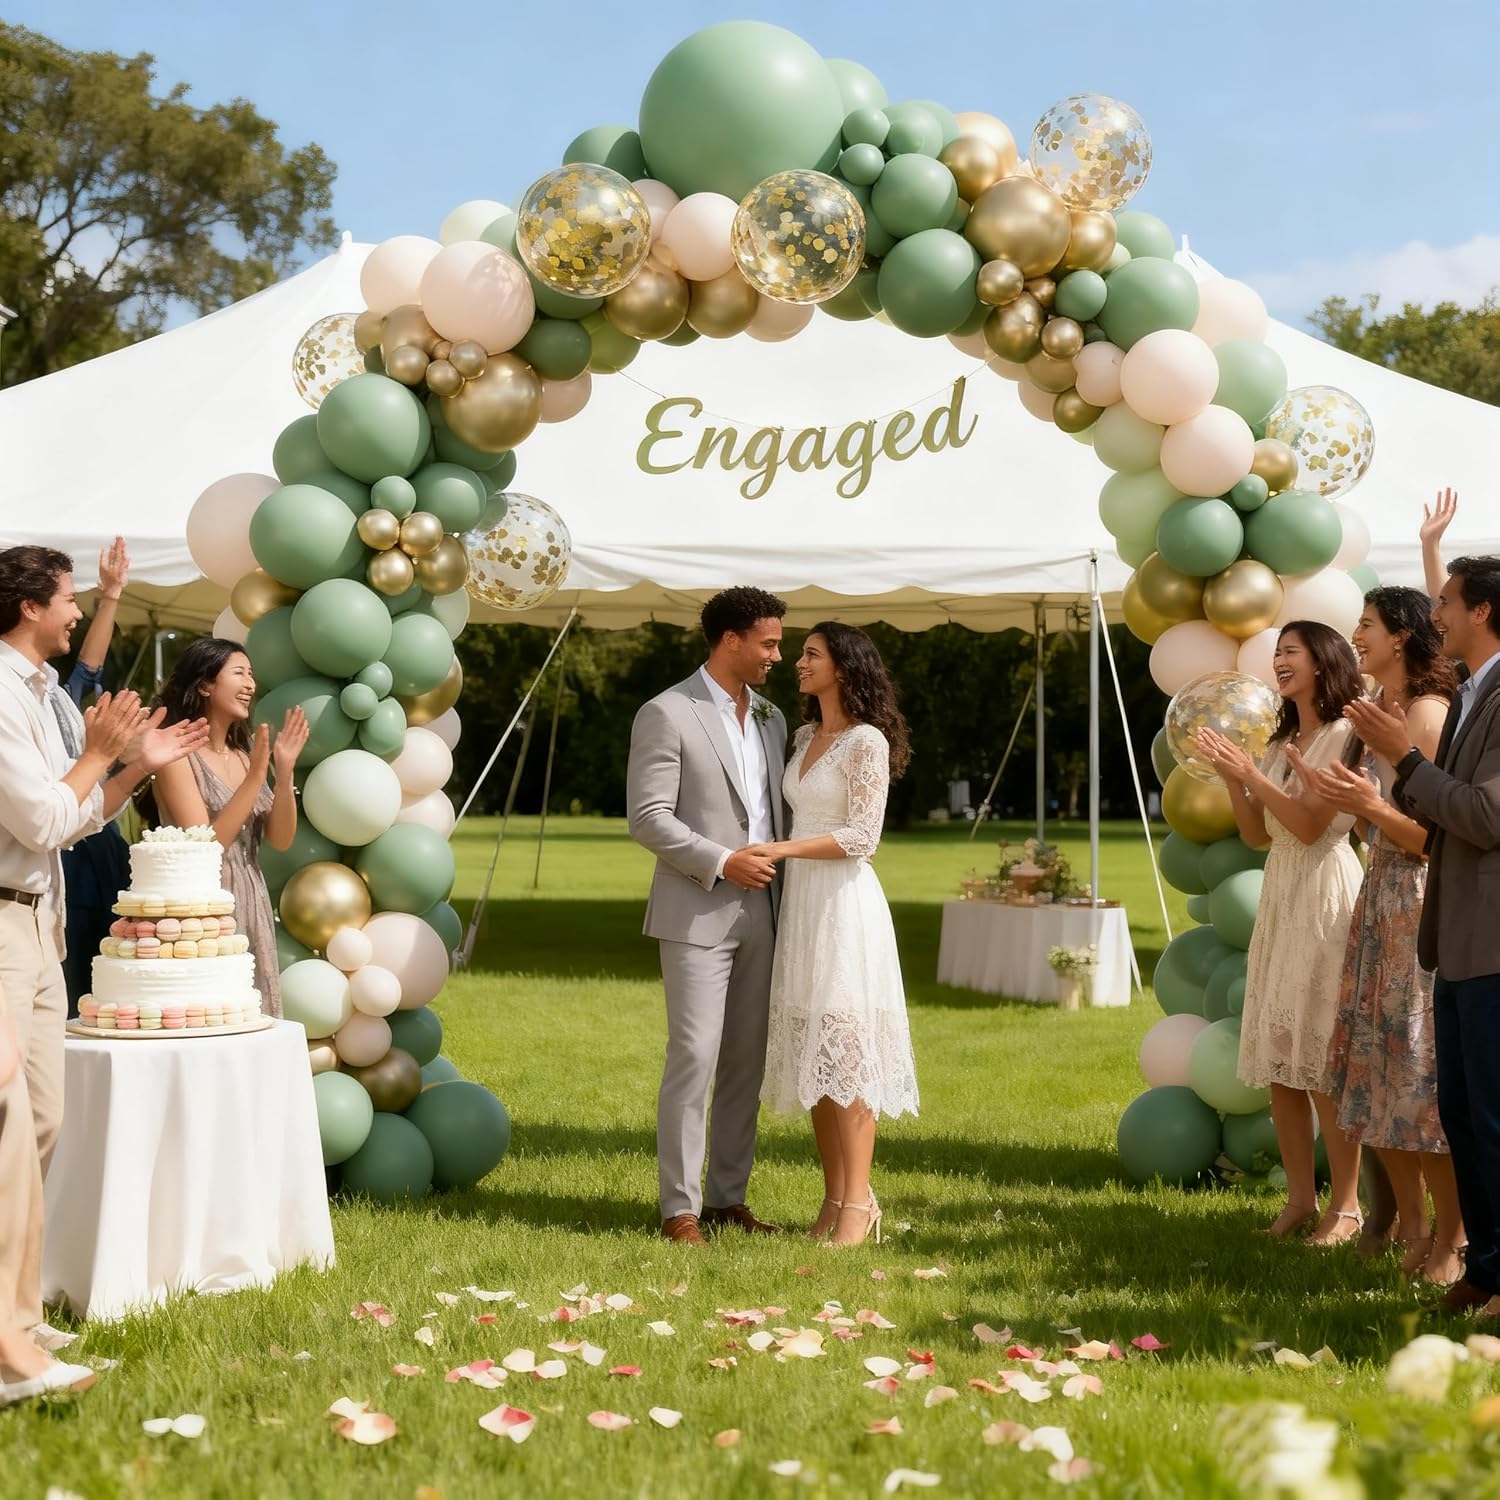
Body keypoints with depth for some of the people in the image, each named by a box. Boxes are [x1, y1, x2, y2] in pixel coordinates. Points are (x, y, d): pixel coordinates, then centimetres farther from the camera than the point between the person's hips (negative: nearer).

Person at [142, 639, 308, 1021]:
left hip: (252, 910, 7)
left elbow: (280, 840, 6)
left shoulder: (245, 753, 11)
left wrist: (284, 772, -8)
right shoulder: (179, 753, -10)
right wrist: (255, 778, -20)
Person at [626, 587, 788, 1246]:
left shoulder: (771, 718, 14)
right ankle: (679, 1208, -2)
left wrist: (784, 895, 11)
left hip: (759, 913, 7)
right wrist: (720, 862, -19)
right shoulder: (667, 714, -7)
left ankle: (727, 1196, 18)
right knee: (694, 1057, -8)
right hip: (697, 914, -7)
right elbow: (647, 818, -12)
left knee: (747, 1061, 9)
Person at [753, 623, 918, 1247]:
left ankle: (859, 1203, -3)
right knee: (811, 1050, 7)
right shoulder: (805, 737, 15)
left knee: (845, 1047, -7)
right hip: (800, 899, 8)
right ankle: (834, 1198, 12)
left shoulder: (867, 741, -9)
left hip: (844, 902, -8)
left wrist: (784, 849, -16)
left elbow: (861, 837, -14)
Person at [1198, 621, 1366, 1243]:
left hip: (1325, 895, -8)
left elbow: (1310, 824, -16)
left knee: (1322, 1057, -9)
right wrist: (1230, 777, 2)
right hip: (1279, 894, 8)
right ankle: (1300, 1196, 13)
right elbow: (1258, 835, 15)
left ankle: (1345, 1206, -3)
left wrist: (1250, 772, -16)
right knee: (1278, 1055, 6)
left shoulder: (1343, 736, -8)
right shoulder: (1282, 742, 17)